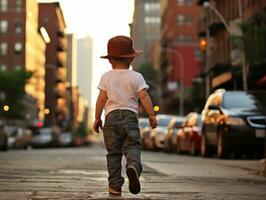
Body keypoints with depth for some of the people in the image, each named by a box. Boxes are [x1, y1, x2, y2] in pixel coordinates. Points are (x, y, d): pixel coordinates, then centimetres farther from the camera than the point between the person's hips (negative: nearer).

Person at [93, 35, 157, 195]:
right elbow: (144, 96, -4)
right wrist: (151, 115, -3)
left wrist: (97, 118, 7)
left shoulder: (106, 77, 6)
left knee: (113, 153, 7)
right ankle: (133, 166, -37)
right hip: (130, 116, -1)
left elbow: (102, 98, 2)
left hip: (111, 117, 1)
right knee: (132, 147, -4)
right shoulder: (136, 77, 5)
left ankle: (115, 185, 7)